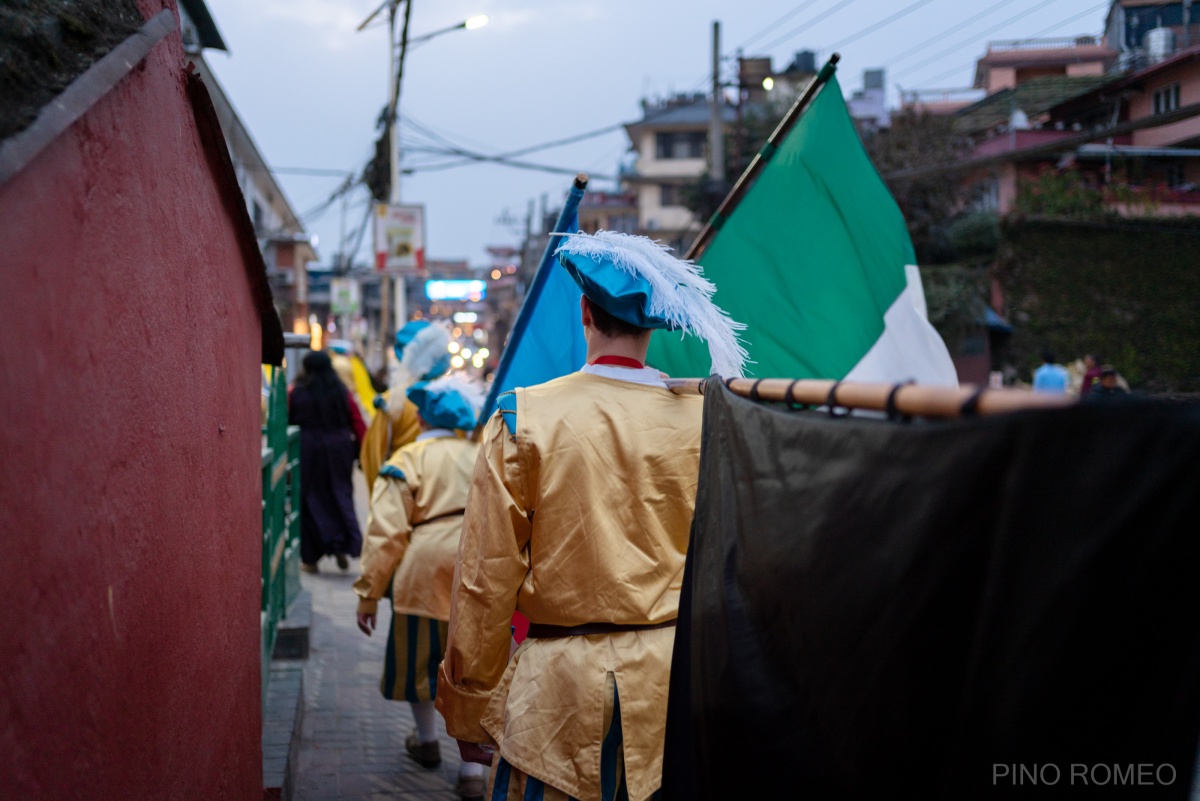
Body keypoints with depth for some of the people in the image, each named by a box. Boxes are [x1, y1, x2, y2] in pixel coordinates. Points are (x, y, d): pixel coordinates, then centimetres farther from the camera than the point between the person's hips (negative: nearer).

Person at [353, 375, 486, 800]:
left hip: (426, 572, -3)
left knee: (418, 657, 20)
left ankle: (426, 741, 39)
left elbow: (386, 533, -6)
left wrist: (369, 593, -1)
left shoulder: (409, 459, -1)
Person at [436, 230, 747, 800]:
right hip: (678, 682, 3)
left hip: (561, 680, -2)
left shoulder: (525, 418, -7)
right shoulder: (702, 420, -1)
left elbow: (486, 579, -6)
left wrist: (469, 710, 4)